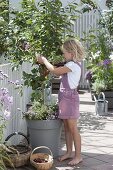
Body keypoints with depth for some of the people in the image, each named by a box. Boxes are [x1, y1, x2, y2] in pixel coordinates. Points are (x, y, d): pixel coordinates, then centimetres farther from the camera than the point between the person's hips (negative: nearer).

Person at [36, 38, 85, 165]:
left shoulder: (73, 65, -17)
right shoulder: (72, 64, 13)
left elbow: (55, 71, -19)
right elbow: (59, 71, 15)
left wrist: (44, 60, -5)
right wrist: (44, 62, 5)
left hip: (70, 97, -10)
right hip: (65, 97, 10)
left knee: (73, 128, -3)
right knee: (66, 127, 14)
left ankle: (78, 155, 6)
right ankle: (69, 152, 23)